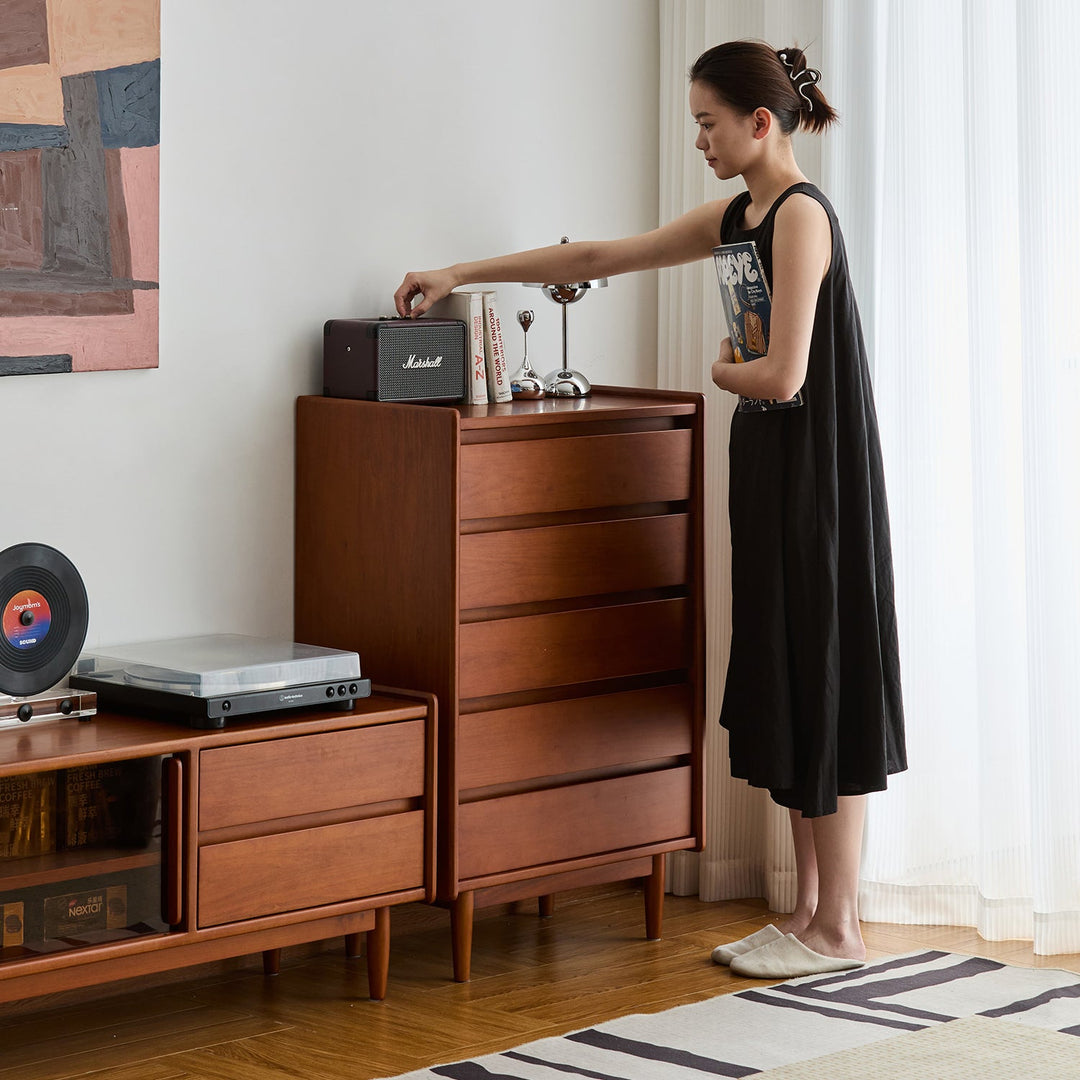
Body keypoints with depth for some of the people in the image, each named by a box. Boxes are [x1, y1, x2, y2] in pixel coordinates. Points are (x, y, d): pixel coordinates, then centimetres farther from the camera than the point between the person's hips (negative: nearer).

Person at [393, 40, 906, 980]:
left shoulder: (800, 214, -15)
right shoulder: (739, 217, 13)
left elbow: (782, 374, -23)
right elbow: (599, 258, 17)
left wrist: (721, 370, -1)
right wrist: (462, 273, 16)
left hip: (816, 475, -9)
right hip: (769, 472, 9)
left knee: (823, 687, -4)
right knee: (784, 690, 11)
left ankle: (839, 930, 3)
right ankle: (808, 911, 18)